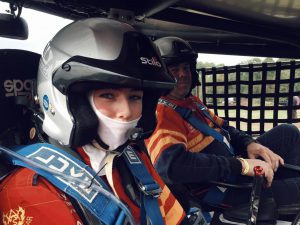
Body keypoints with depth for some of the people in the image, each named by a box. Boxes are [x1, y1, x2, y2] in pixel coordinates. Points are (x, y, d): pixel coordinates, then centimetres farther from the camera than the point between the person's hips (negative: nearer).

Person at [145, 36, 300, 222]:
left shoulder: (191, 101, 10)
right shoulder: (161, 113, -21)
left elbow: (222, 128, 18)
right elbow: (171, 165, -37)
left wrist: (250, 143, -3)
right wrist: (241, 165, -32)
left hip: (235, 164, 10)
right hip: (219, 188, -10)